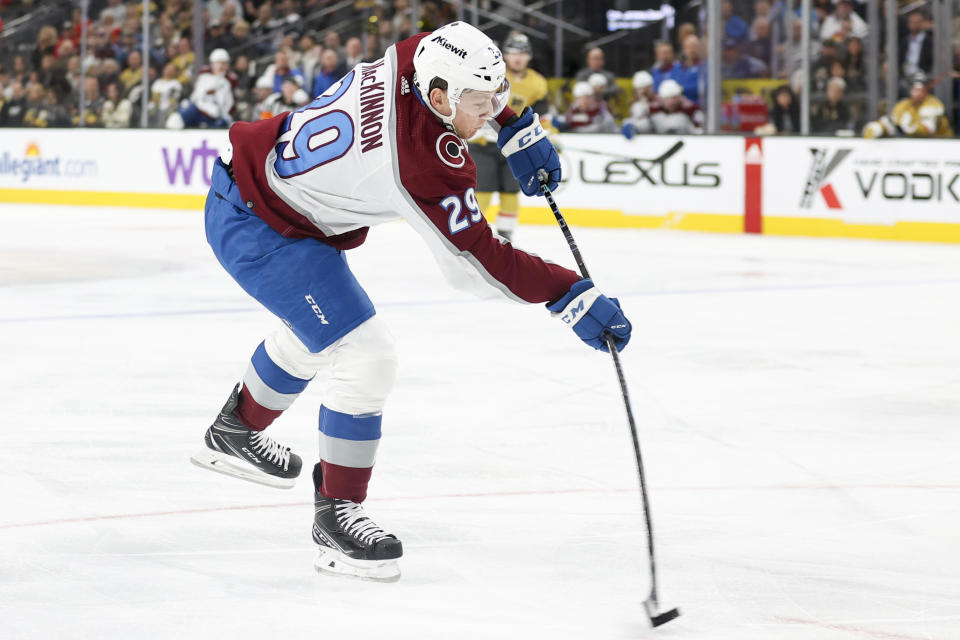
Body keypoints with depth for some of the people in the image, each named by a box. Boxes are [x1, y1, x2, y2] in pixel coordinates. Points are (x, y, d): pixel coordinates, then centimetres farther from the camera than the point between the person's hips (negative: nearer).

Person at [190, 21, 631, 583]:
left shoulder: (417, 56, -11)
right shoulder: (423, 159, -32)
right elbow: (477, 259, -28)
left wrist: (518, 130, 10)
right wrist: (574, 296, -28)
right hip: (259, 229, -10)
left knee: (315, 333, 32)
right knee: (366, 358, -15)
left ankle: (235, 432, 55)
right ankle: (336, 516, -4)